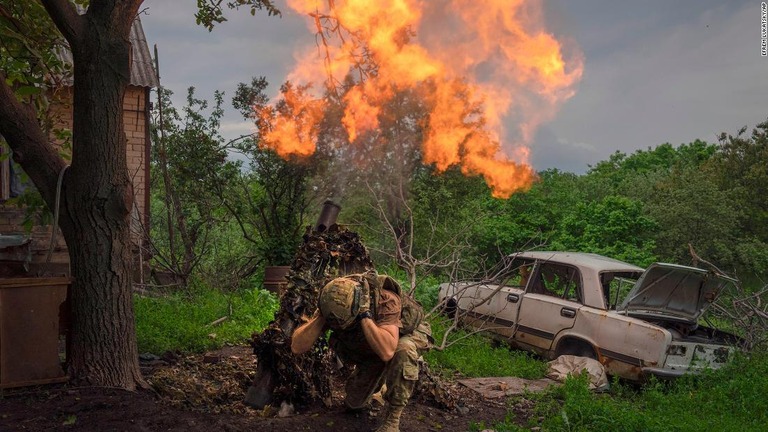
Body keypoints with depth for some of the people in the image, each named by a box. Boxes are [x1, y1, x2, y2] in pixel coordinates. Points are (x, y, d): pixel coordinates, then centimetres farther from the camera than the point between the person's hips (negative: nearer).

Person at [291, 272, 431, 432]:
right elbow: (297, 347, -29)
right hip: (371, 352, 5)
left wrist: (365, 315, -52)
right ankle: (376, 384, 34)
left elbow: (387, 351, -53)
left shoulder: (385, 300, -39)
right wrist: (321, 316, -41)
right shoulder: (331, 304, -26)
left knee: (402, 350, -38)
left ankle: (393, 418, -19)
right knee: (354, 403, 0)